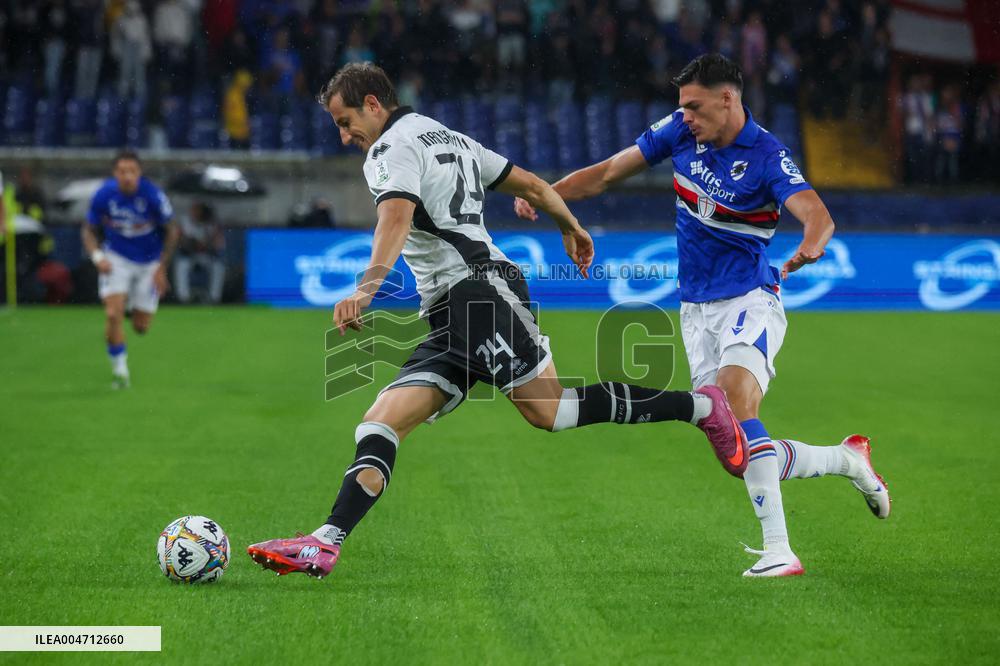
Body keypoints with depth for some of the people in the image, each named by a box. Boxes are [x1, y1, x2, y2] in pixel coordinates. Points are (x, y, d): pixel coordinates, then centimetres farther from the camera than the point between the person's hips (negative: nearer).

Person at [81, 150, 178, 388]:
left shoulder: (153, 195, -22)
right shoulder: (104, 195, -17)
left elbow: (171, 231, -9)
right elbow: (88, 230, -2)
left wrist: (162, 268, -9)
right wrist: (97, 256, -20)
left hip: (149, 262, 0)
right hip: (117, 259, 0)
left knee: (141, 327, 4)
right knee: (113, 314, -18)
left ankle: (137, 307, 43)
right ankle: (119, 370, 2)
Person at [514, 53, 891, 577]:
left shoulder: (767, 156, -15)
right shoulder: (679, 131, 2)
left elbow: (818, 215, -29)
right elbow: (608, 172, 9)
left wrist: (810, 246, -52)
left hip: (749, 301, -5)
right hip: (697, 311, 6)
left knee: (736, 402, -31)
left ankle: (778, 550, -31)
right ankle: (847, 459, 25)